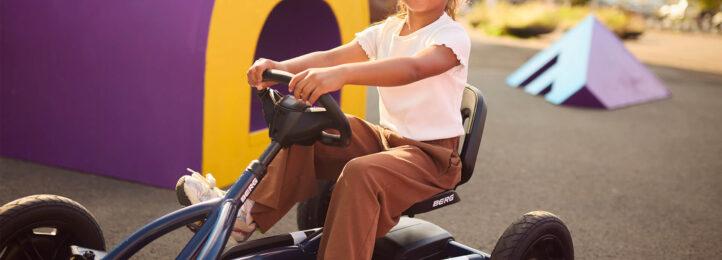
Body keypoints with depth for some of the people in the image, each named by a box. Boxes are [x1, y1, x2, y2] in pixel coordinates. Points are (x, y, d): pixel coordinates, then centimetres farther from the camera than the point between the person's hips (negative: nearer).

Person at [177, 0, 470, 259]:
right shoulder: (385, 31, 7)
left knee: (361, 174, -34)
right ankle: (248, 212, -7)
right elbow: (330, 57, -8)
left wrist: (341, 74, -52)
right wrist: (280, 68, -28)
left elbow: (413, 68, -36)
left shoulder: (453, 35, -14)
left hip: (433, 153, -7)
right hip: (387, 137, 7)